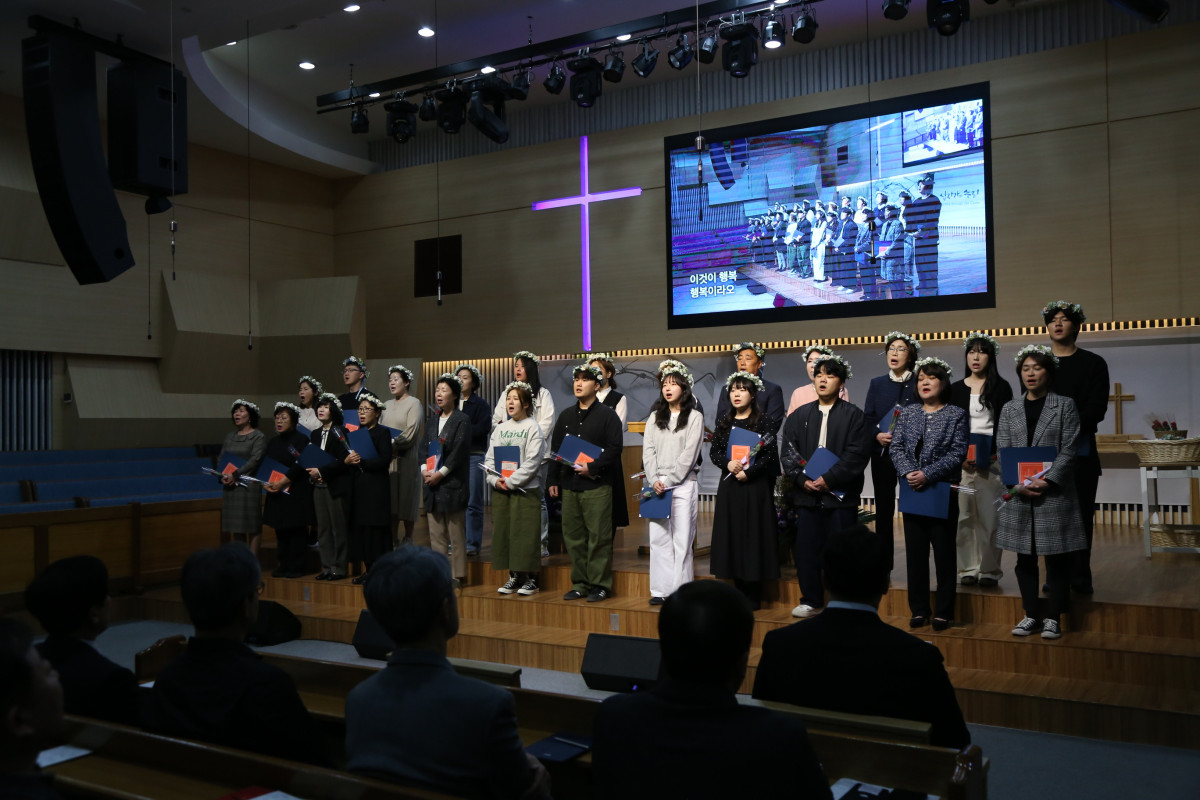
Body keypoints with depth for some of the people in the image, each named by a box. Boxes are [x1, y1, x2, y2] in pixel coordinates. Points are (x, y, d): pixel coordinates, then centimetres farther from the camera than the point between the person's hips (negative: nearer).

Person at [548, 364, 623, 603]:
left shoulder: (607, 415, 0)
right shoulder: (565, 416, 16)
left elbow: (614, 449, -9)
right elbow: (555, 449, 18)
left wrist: (593, 467, -18)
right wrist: (554, 480, 13)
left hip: (597, 486, -5)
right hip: (569, 486, 6)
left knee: (599, 537, -4)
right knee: (573, 537, 7)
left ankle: (600, 585, 4)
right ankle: (580, 583, 17)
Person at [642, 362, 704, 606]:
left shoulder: (694, 417, 4)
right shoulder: (655, 417, 16)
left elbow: (689, 454, -4)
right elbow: (648, 451, 8)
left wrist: (668, 481, -10)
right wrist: (654, 480, -6)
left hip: (683, 485, -3)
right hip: (657, 486, 4)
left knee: (682, 539, -4)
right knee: (658, 538, 0)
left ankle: (681, 592, -1)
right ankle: (661, 590, 5)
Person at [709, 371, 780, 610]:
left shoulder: (764, 421, -3)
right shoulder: (724, 421, 11)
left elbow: (770, 455, -9)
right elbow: (714, 451, 7)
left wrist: (748, 472, -18)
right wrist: (727, 463, -13)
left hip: (754, 486, -5)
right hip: (728, 485, 5)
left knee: (753, 535, -3)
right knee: (731, 535, 6)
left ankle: (753, 596, 5)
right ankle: (739, 592, 15)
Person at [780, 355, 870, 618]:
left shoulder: (853, 415, 1)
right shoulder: (799, 416, 12)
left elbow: (857, 454, -9)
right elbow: (788, 453, 7)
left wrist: (828, 479, -14)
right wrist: (802, 479, -8)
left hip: (841, 495, -3)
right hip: (806, 495, 4)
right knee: (806, 549, 5)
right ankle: (811, 600, 17)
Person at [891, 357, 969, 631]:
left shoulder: (956, 415, 0)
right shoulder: (907, 413, 10)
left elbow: (958, 453, -9)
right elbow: (897, 448, 3)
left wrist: (928, 474, -18)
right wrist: (908, 473, -15)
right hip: (912, 491, 3)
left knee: (944, 552, 3)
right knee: (915, 552, 8)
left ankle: (944, 611, 11)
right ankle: (919, 609, 17)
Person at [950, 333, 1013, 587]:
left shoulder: (1001, 387, 6)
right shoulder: (956, 389, 12)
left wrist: (993, 454, -11)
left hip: (992, 460, -2)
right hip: (962, 460, 2)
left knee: (989, 516, -4)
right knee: (964, 515, -1)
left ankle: (990, 570, 1)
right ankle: (968, 569, 4)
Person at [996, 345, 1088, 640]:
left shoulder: (1065, 406, 2)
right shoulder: (1009, 410, 11)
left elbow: (1069, 450, -5)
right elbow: (1003, 452, 5)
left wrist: (1048, 481, -16)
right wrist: (1019, 484, -10)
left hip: (1055, 494, -3)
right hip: (1019, 495, 3)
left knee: (1056, 558, 2)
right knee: (1025, 558, 8)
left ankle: (1053, 617, 12)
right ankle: (1031, 615, 18)